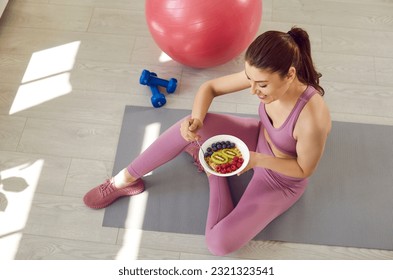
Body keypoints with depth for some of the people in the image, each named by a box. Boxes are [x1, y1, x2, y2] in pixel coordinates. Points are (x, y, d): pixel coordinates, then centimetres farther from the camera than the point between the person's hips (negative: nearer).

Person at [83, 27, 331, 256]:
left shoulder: (313, 120, -41)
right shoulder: (262, 75, -25)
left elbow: (304, 169, -21)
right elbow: (210, 87, -13)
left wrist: (256, 160, -34)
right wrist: (197, 119, -34)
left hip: (283, 181, -4)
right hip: (259, 139, 4)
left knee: (220, 243, -19)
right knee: (189, 127, -24)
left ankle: (214, 170, 5)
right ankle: (125, 179, -5)